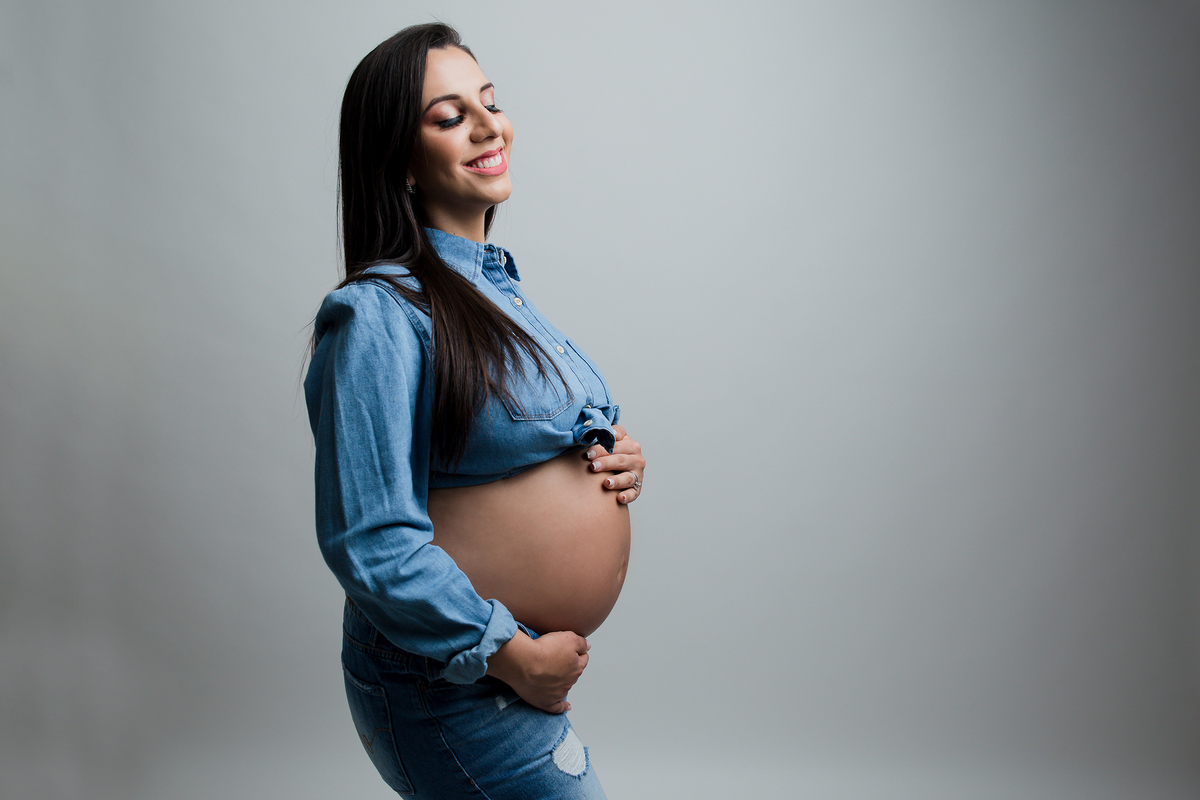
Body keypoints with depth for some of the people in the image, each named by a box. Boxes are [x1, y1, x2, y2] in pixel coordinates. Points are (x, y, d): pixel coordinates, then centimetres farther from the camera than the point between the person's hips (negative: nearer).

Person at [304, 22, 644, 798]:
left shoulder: (496, 285, 9)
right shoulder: (381, 312, -20)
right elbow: (370, 542, -24)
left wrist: (616, 460, 0)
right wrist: (510, 653, -19)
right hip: (450, 687, -9)